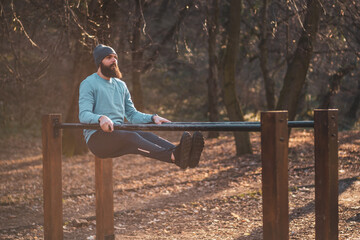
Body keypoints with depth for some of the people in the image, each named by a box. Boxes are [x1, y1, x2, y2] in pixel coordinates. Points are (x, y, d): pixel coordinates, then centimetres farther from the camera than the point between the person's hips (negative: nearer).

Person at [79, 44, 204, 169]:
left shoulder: (120, 85, 21)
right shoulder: (88, 84, -1)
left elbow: (132, 114, 21)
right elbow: (83, 115, -14)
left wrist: (153, 117, 2)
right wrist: (100, 118, -36)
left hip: (118, 133, 6)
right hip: (96, 137, -6)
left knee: (146, 135, -26)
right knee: (131, 137, -35)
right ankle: (174, 157, -61)